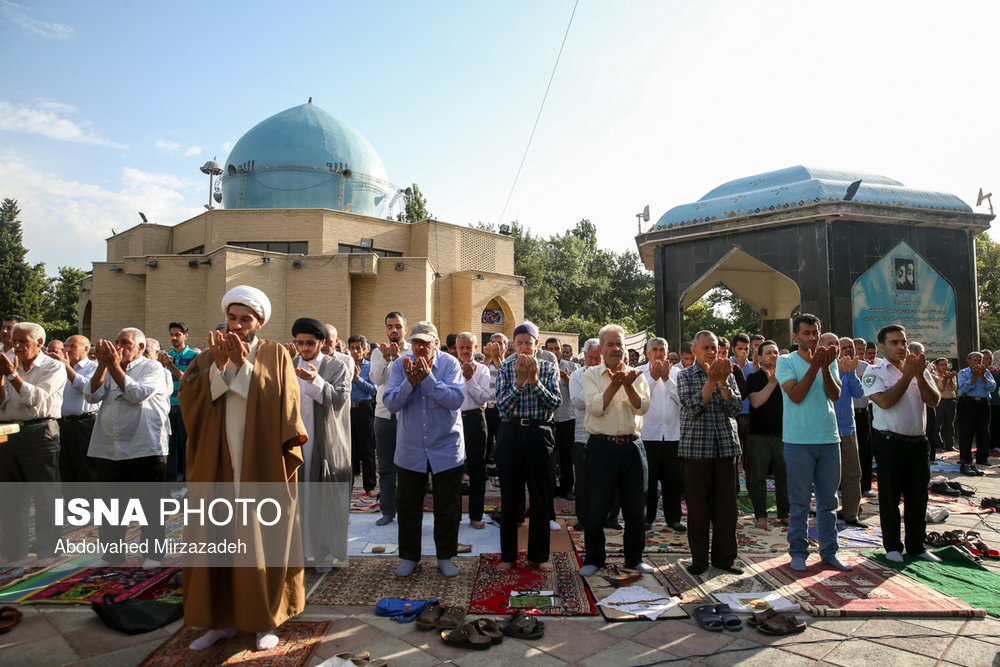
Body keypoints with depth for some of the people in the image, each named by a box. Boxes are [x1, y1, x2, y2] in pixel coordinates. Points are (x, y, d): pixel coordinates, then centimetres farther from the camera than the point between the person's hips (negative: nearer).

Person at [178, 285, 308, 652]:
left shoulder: (276, 355, 3)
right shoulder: (209, 356, 9)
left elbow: (282, 400, -13)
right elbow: (188, 397, -5)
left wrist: (243, 364, -15)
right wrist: (219, 365, -16)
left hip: (263, 468, -2)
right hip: (218, 469, 3)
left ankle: (266, 619, 20)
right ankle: (220, 618, 25)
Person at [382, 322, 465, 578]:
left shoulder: (450, 364, -10)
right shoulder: (400, 365, -4)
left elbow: (456, 399, -22)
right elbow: (390, 403, -11)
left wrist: (427, 378, -27)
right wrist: (410, 382, -25)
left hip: (446, 448, -2)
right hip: (410, 449, 2)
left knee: (447, 508, 8)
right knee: (408, 507, 12)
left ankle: (445, 557, 26)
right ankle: (409, 557, 30)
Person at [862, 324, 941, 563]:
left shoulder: (918, 368, 9)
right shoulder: (874, 371, -4)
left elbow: (934, 400, -1)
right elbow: (885, 402, -18)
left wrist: (919, 376, -15)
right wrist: (907, 376, -16)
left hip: (918, 442, 5)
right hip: (889, 442, -4)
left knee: (918, 496, 12)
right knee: (890, 497, 4)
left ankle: (916, 546, 24)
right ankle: (892, 546, 16)